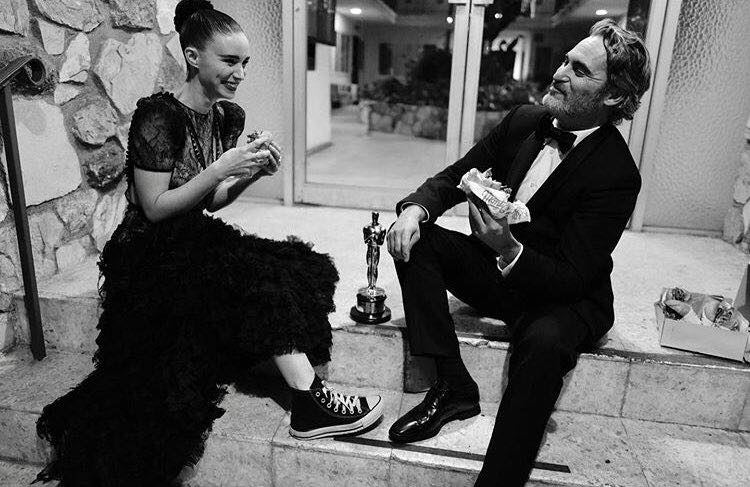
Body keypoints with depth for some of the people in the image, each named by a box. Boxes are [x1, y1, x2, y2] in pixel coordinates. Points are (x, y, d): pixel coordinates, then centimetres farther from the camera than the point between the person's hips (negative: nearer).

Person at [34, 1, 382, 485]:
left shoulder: (229, 117, 7)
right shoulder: (159, 115, -15)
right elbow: (156, 209, -17)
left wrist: (252, 173, -7)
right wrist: (223, 167, -23)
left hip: (195, 243, 7)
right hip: (148, 257, -7)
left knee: (302, 267, -14)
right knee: (261, 281, -28)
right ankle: (310, 401, -20)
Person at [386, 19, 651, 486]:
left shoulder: (617, 175, -20)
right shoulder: (524, 121, -3)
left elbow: (571, 276, -22)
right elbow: (456, 175, 2)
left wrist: (510, 249, -40)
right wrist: (415, 207, -20)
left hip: (565, 297, -6)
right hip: (497, 268, 6)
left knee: (543, 342, -39)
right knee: (415, 238, -14)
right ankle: (452, 386, -15)